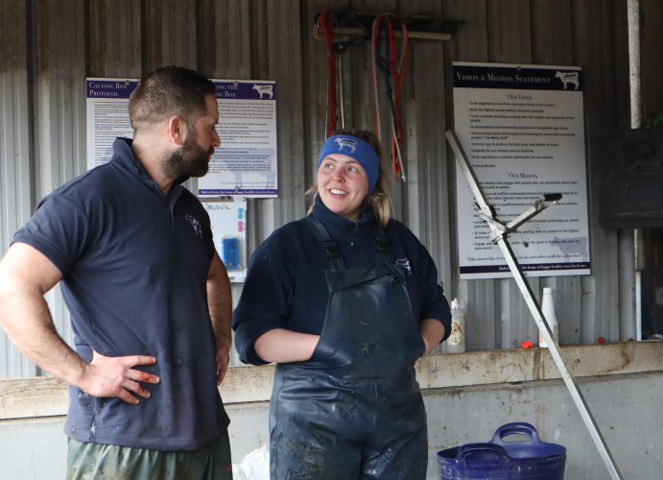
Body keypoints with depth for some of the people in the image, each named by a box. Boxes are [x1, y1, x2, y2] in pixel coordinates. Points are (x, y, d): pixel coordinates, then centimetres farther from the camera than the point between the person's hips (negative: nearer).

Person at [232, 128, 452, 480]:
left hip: (397, 416, 4)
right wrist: (328, 346, -20)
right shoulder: (286, 245, -1)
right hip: (313, 423, -4)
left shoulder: (400, 242, 12)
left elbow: (436, 311, 21)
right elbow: (252, 338, -8)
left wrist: (419, 345, 0)